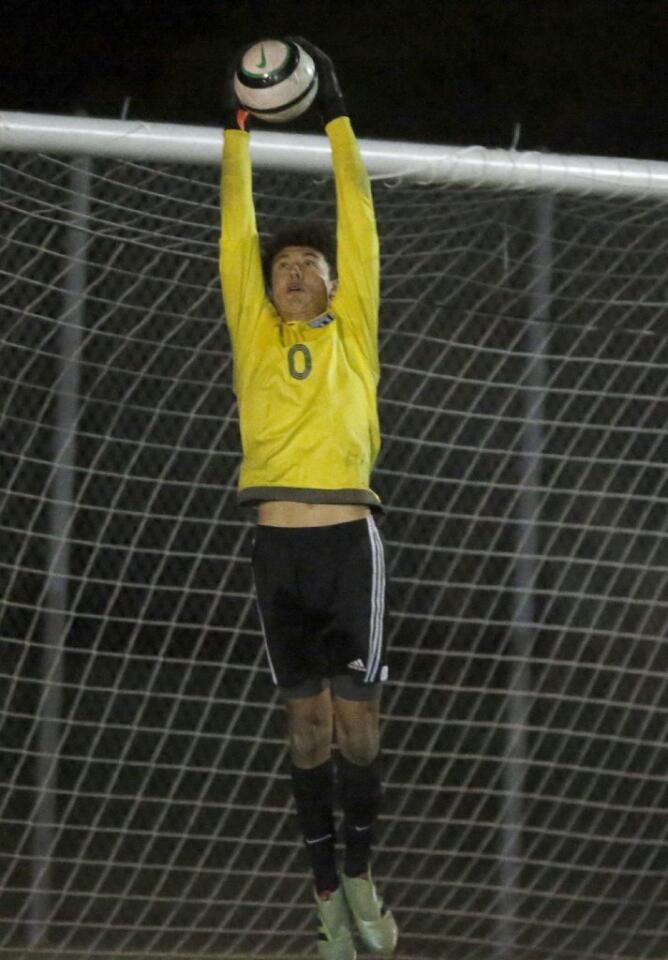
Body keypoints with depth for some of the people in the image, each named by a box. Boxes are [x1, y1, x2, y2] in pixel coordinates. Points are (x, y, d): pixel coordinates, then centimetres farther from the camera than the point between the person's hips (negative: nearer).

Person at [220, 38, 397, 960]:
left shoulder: (351, 334, 8)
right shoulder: (256, 336, 11)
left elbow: (359, 223, 6)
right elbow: (236, 235, 9)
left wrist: (336, 113, 5)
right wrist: (236, 126, 7)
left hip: (348, 539, -1)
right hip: (279, 545, 1)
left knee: (356, 716, -1)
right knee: (307, 720, 4)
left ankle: (361, 875, 14)